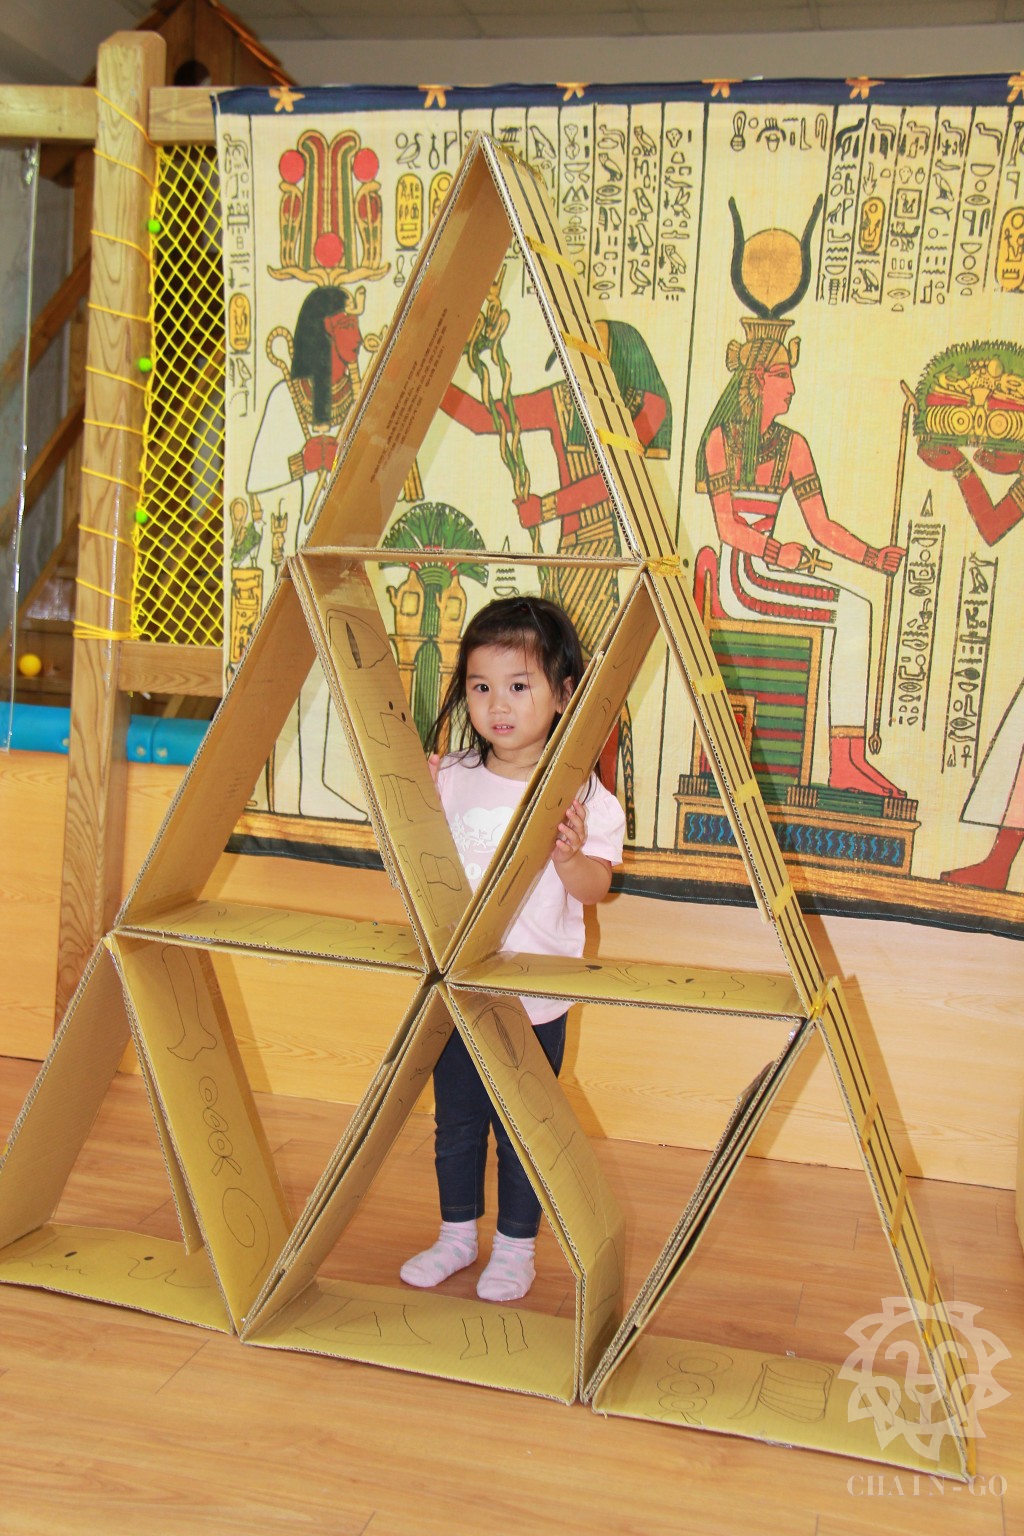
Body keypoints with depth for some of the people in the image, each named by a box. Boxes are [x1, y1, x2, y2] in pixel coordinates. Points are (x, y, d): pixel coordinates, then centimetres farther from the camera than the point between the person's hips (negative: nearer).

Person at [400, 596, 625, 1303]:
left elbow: (595, 888, -7)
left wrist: (573, 857, -27)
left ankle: (515, 1245, 31)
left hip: (537, 996, -3)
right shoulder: (449, 779, -3)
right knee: (455, 1121, 18)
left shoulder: (580, 793, -10)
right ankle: (457, 1234, 38)